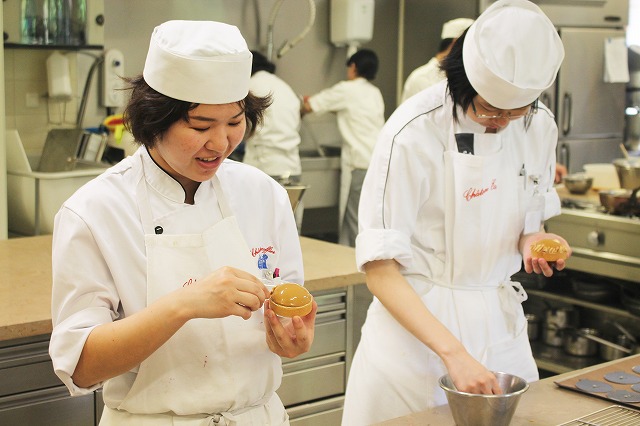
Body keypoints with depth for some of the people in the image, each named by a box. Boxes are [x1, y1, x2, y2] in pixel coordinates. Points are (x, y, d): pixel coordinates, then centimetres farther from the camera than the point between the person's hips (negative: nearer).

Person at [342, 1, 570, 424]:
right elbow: (380, 268, -20)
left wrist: (535, 240, -10)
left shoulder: (540, 125, -2)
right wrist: (453, 353, -28)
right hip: (413, 318, -5)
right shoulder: (414, 131, -20)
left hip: (500, 317, 5)